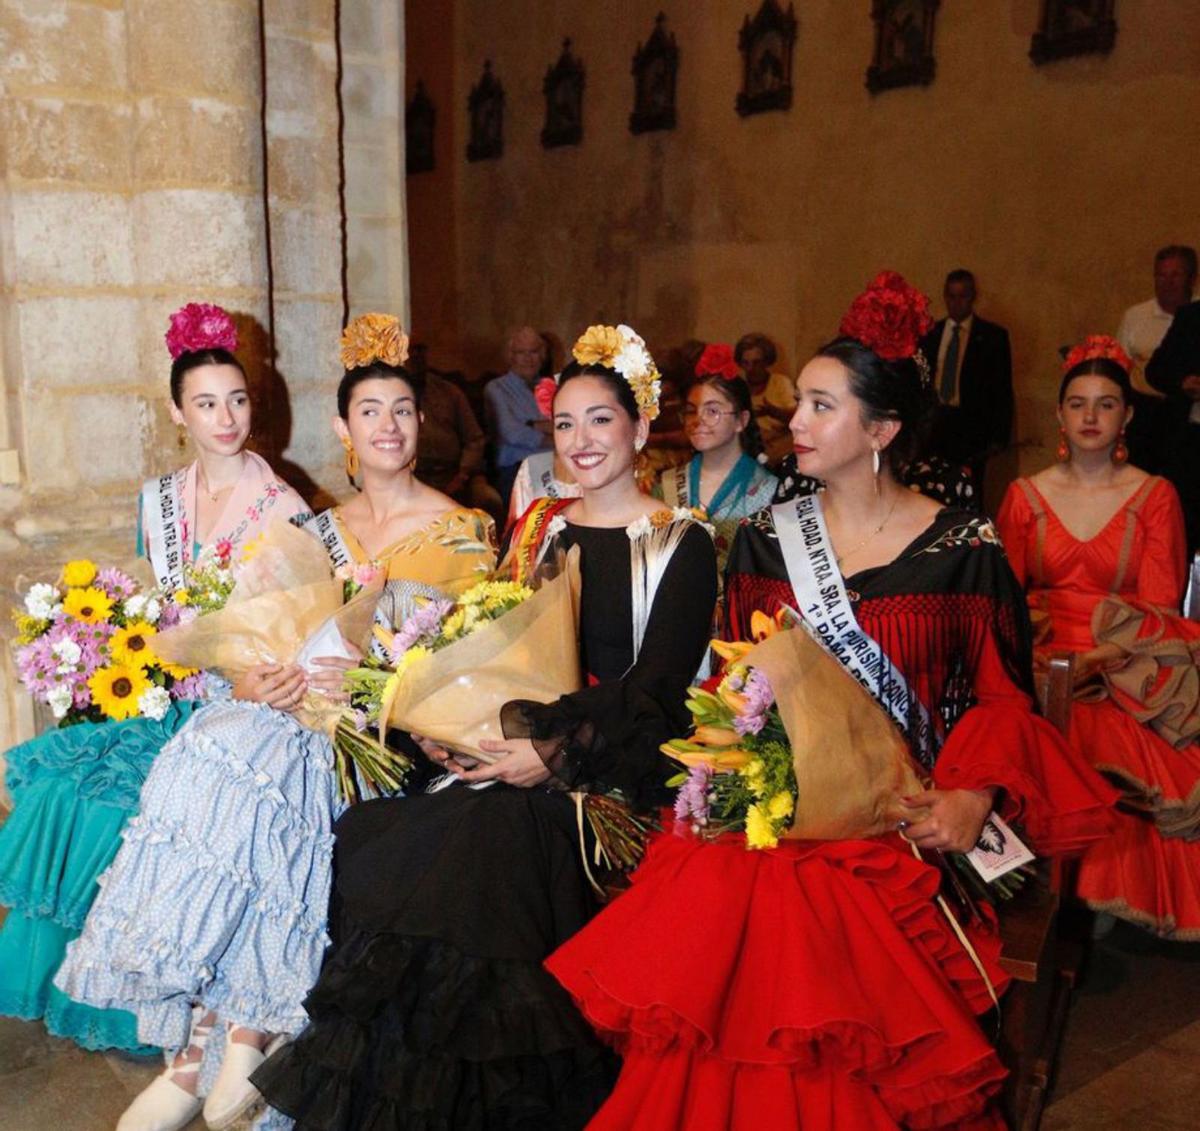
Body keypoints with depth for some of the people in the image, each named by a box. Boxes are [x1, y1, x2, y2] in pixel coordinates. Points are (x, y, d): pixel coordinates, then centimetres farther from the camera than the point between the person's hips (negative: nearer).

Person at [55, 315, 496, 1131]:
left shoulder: (462, 530, 2)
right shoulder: (324, 529, 17)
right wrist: (252, 682, -9)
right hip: (306, 706, 5)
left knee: (236, 762, -30)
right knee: (213, 752, -25)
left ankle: (243, 1034, -17)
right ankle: (210, 1047, -17)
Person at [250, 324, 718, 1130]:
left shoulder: (682, 544, -1)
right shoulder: (539, 528, 14)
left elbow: (655, 691, -9)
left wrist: (558, 754, -20)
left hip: (615, 767, -4)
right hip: (519, 742, 4)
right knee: (377, 841, -13)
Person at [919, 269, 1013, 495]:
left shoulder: (993, 336, 2)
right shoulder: (930, 334, 10)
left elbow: (1003, 391, 1)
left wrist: (999, 437, -5)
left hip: (971, 428, -2)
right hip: (933, 425, 3)